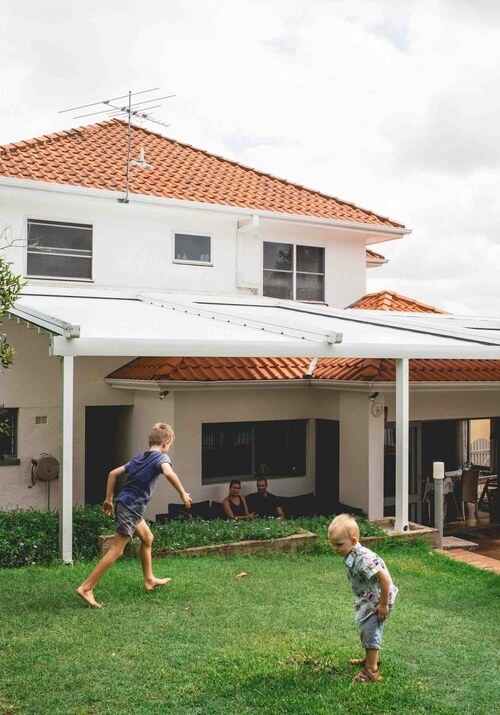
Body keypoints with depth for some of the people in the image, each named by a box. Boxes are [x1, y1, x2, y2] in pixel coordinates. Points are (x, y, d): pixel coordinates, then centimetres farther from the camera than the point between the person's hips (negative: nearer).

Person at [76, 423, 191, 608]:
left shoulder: (138, 458, 16)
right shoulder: (161, 457, -6)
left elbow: (113, 473, 15)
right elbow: (169, 473, -29)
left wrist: (108, 499, 19)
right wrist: (183, 493, -18)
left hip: (124, 503, 9)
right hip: (131, 508, -9)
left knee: (147, 538, 24)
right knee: (116, 551, -6)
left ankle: (149, 580, 34)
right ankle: (86, 588, -6)